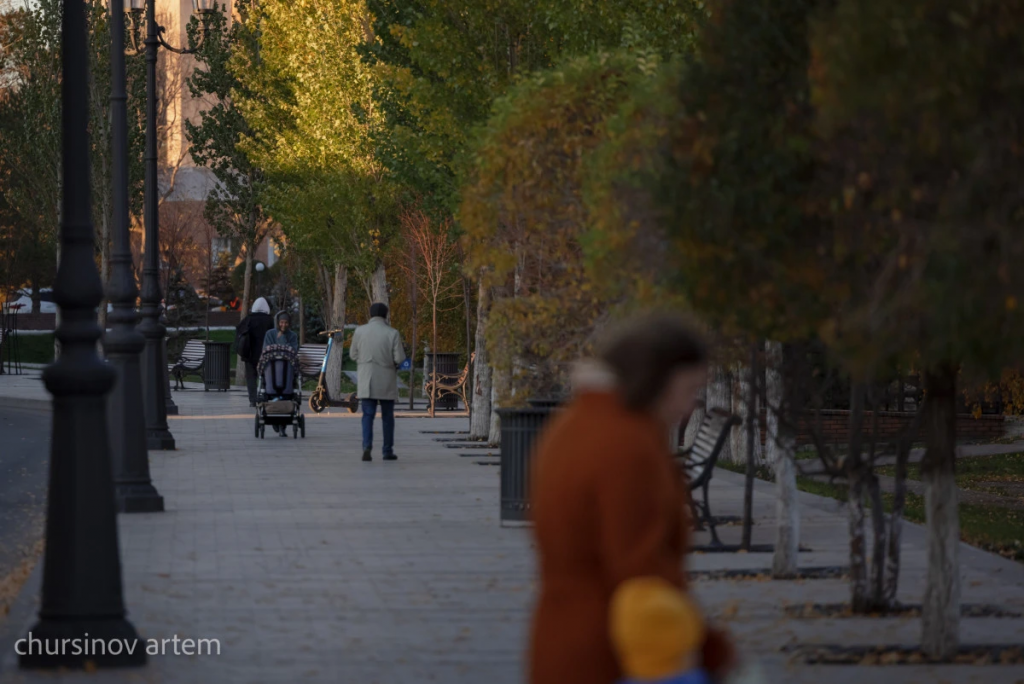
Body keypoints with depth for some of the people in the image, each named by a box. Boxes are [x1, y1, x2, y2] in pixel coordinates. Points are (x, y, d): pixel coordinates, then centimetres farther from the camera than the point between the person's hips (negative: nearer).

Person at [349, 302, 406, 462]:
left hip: (367, 382, 1)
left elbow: (353, 355, 6)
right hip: (387, 382, -1)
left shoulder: (360, 331, -2)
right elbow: (399, 359, -10)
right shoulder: (392, 333, -8)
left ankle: (367, 446, -20)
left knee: (368, 416, 0)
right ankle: (388, 451, 15)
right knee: (387, 417, 12)